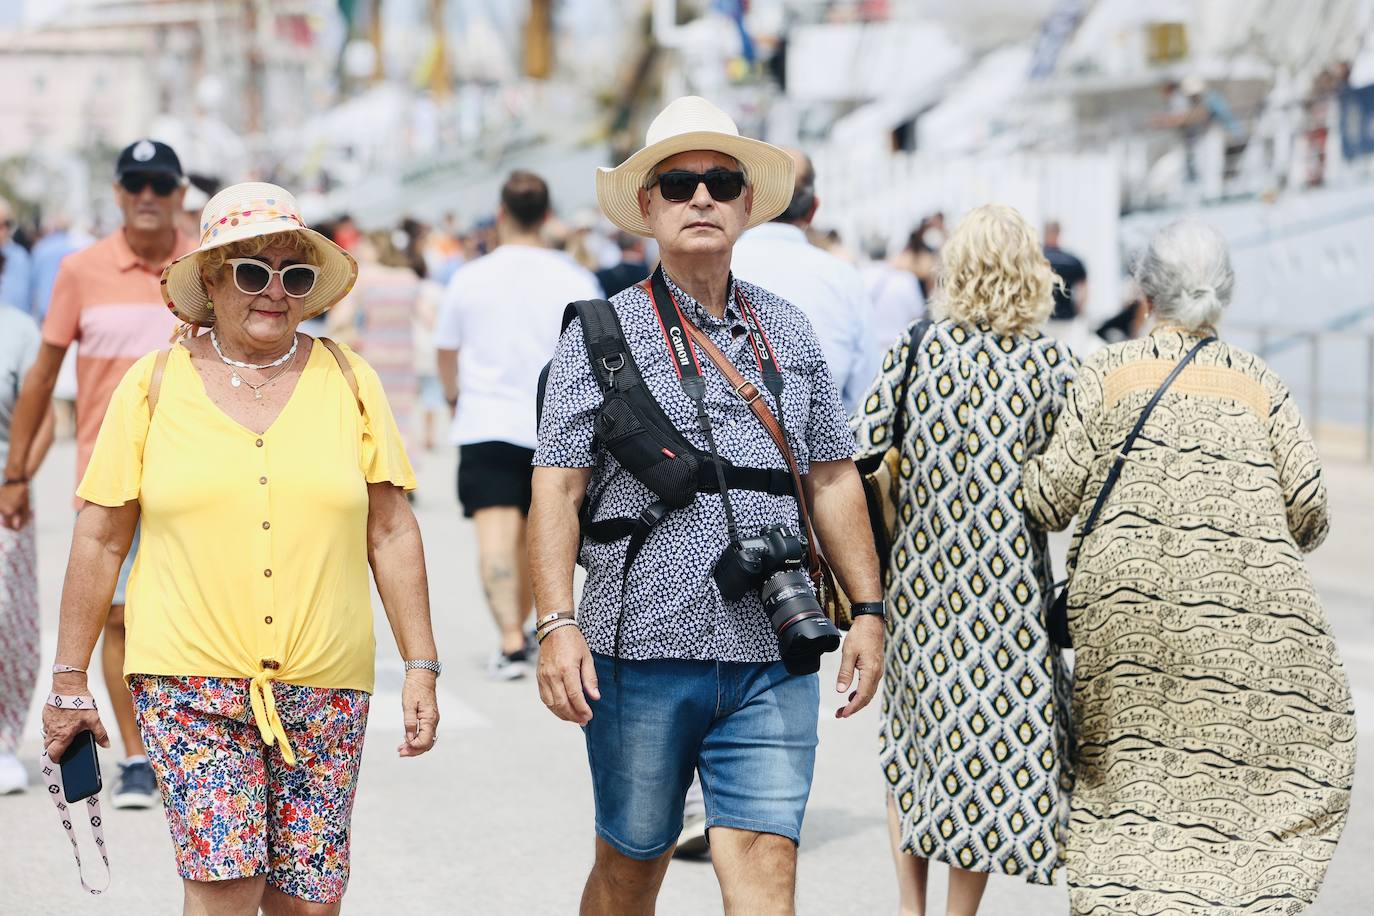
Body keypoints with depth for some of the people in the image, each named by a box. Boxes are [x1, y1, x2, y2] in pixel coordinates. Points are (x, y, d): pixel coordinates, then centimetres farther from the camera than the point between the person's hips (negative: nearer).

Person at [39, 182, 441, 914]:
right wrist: (69, 680, 4)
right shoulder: (154, 385, 2)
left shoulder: (348, 380, 6)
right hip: (189, 680, -2)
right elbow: (100, 539, 5)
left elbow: (392, 532, 8)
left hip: (324, 685, 2)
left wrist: (421, 667, 4)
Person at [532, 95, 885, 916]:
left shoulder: (788, 332, 13)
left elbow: (833, 479, 17)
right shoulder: (602, 333, 1)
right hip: (643, 648, -2)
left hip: (773, 659, 2)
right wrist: (558, 624, -15)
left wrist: (868, 609, 12)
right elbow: (557, 486, -4)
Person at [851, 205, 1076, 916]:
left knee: (914, 734, 18)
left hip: (920, 569, 2)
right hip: (1007, 579, -2)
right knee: (996, 729, 7)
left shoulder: (913, 352, -3)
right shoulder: (1051, 364, -6)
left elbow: (854, 450, -7)